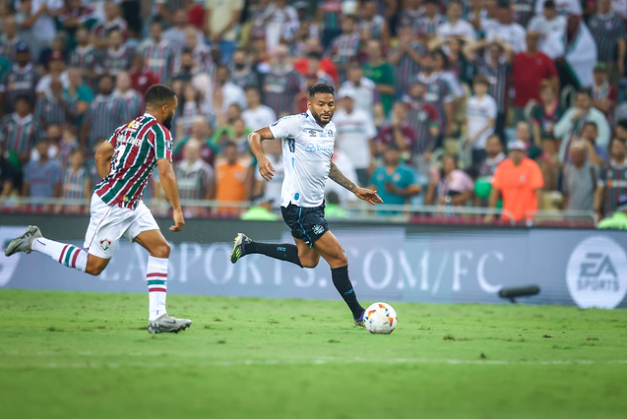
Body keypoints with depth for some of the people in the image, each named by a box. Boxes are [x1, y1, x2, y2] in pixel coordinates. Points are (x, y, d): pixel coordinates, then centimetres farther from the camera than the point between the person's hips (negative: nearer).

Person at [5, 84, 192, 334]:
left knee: (161, 249, 0)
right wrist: (177, 210, -19)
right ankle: (35, 242, 12)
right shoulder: (159, 131, -15)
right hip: (111, 207, -10)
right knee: (93, 265, 0)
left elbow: (101, 155, 19)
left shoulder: (130, 126, 11)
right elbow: (166, 173, -23)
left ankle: (157, 317, -4)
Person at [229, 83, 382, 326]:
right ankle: (359, 315, 5)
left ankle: (248, 246, 32)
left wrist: (356, 190, 22)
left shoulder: (330, 129, 9)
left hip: (315, 204, 10)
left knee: (308, 260, 22)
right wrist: (261, 158, -34)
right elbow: (255, 136, -14)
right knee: (338, 258, -8)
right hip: (298, 206, -10)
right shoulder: (296, 124, -15)